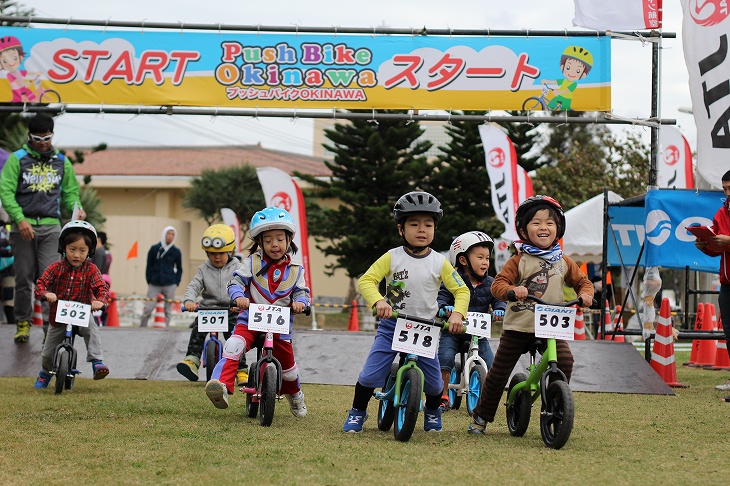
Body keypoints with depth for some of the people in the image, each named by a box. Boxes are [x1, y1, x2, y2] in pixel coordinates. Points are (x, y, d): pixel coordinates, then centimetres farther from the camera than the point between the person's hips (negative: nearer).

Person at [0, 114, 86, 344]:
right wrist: (20, 219, -15)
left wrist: (77, 208, -2)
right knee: (24, 277, 3)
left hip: (51, 226, 1)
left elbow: (70, 192, 20)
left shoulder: (61, 162, 13)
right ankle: (23, 322, 13)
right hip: (24, 225, -1)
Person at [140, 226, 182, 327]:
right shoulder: (154, 249, 3)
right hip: (155, 285, -1)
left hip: (170, 285, 1)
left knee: (168, 311, 3)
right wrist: (149, 281, 0)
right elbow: (149, 266, 7)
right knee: (148, 309, -7)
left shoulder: (176, 251, 6)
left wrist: (176, 283, 3)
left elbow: (179, 269, 13)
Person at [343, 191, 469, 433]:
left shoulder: (439, 263, -2)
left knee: (434, 384, 2)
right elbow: (366, 280, -11)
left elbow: (461, 290, 0)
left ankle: (433, 411, 35)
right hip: (391, 325, -1)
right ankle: (357, 412, 15)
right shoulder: (392, 257, -6)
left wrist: (457, 314, -19)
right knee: (370, 376, -11)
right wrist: (378, 301, -30)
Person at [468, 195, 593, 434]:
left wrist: (585, 293, -7)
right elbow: (498, 284, -9)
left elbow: (582, 281, 16)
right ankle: (481, 417, 20)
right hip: (518, 326, -2)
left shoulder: (563, 262, 8)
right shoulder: (520, 260, -2)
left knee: (565, 360, -22)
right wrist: (513, 289, -30)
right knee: (498, 372, 2)